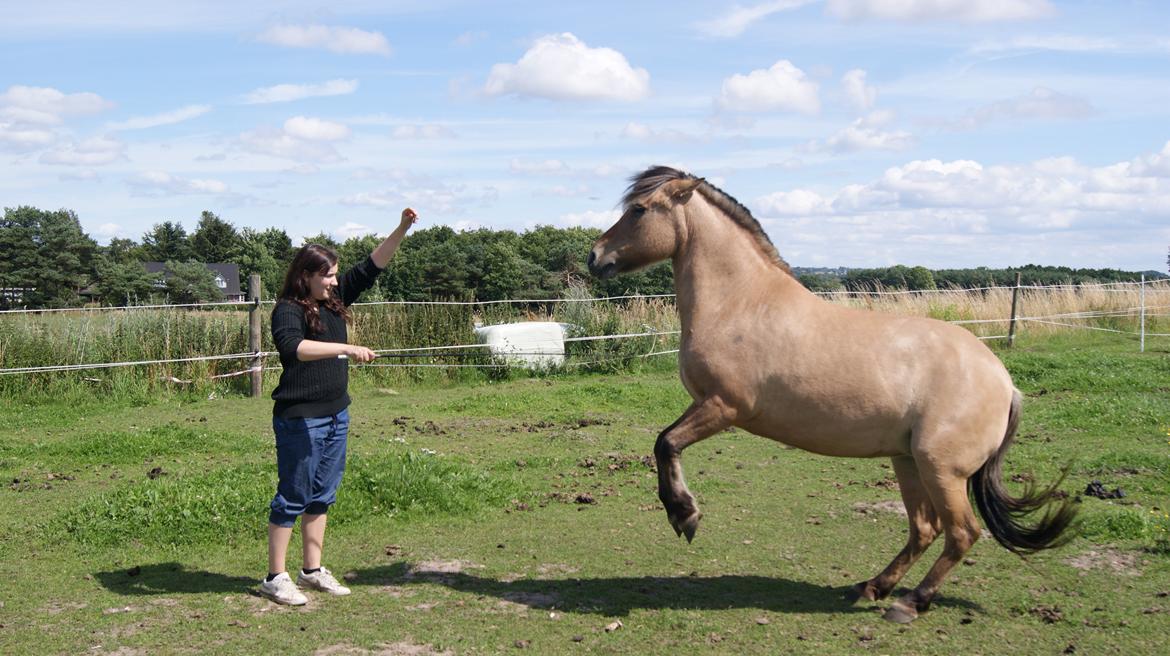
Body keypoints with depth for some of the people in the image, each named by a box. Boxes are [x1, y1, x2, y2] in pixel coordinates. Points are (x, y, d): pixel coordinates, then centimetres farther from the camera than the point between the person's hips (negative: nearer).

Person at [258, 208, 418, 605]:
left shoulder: (334, 300, 9)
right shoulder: (288, 310, -13)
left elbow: (371, 267, 12)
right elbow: (293, 346, -32)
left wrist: (402, 230, 4)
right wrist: (346, 349, -36)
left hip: (336, 413, 8)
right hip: (300, 418, -8)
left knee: (322, 495, 14)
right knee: (292, 497, 0)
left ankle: (312, 570, 25)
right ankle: (275, 578, 9)